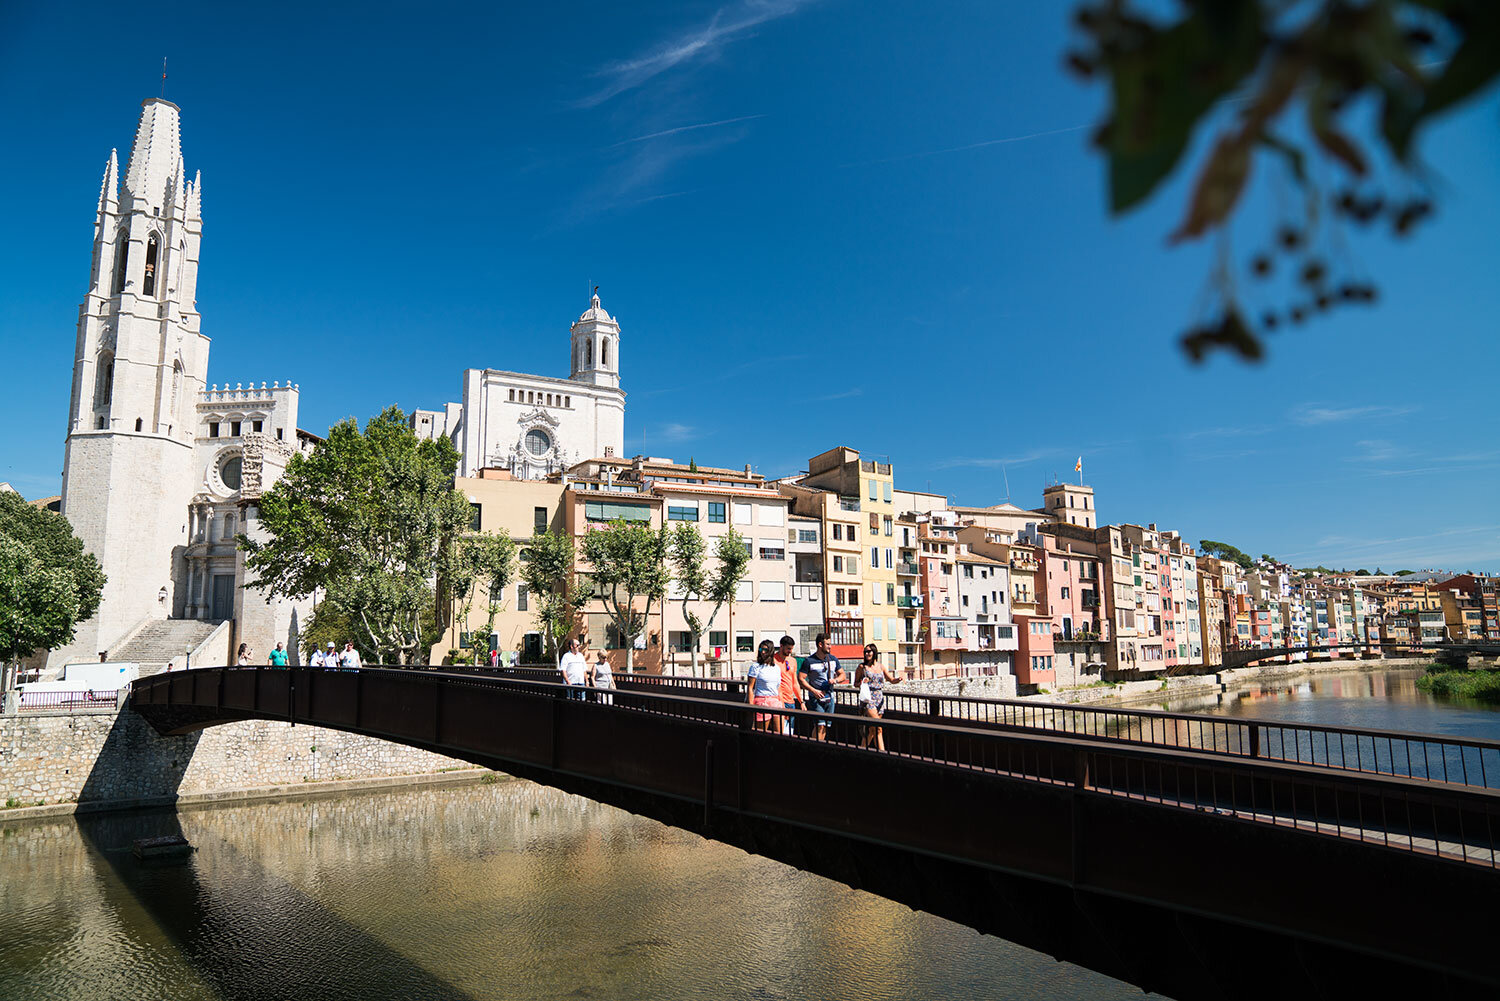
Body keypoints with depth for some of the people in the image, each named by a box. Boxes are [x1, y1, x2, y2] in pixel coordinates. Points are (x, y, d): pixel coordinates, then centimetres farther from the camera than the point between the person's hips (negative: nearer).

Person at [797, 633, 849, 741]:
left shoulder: (833, 659, 9)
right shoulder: (809, 661, -7)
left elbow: (843, 675, 16)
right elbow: (800, 678, -8)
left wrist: (836, 680, -7)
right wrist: (814, 690, -18)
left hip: (829, 697, 5)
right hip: (816, 699, -5)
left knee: (826, 726, 7)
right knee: (820, 725, -15)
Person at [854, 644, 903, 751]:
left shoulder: (880, 667, 11)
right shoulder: (862, 667, 0)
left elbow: (892, 680, 15)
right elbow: (855, 683, 5)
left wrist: (898, 679, -7)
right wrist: (861, 682, -16)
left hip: (879, 699, 5)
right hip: (868, 699, -5)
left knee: (872, 729, 9)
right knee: (878, 727, -17)